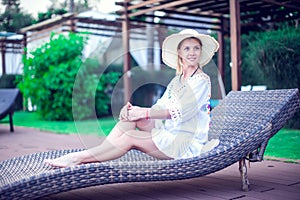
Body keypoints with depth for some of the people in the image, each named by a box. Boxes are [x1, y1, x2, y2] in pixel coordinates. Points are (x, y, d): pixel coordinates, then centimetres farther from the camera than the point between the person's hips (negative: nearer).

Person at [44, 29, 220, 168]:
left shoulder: (202, 80, -8)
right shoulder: (176, 81, 15)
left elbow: (180, 112, -20)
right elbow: (160, 107, 5)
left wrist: (144, 113, -24)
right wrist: (132, 110, -14)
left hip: (189, 141, -6)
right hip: (170, 134, 6)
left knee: (130, 137, -21)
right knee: (131, 114, -13)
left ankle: (79, 158, -15)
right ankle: (91, 156, -17)